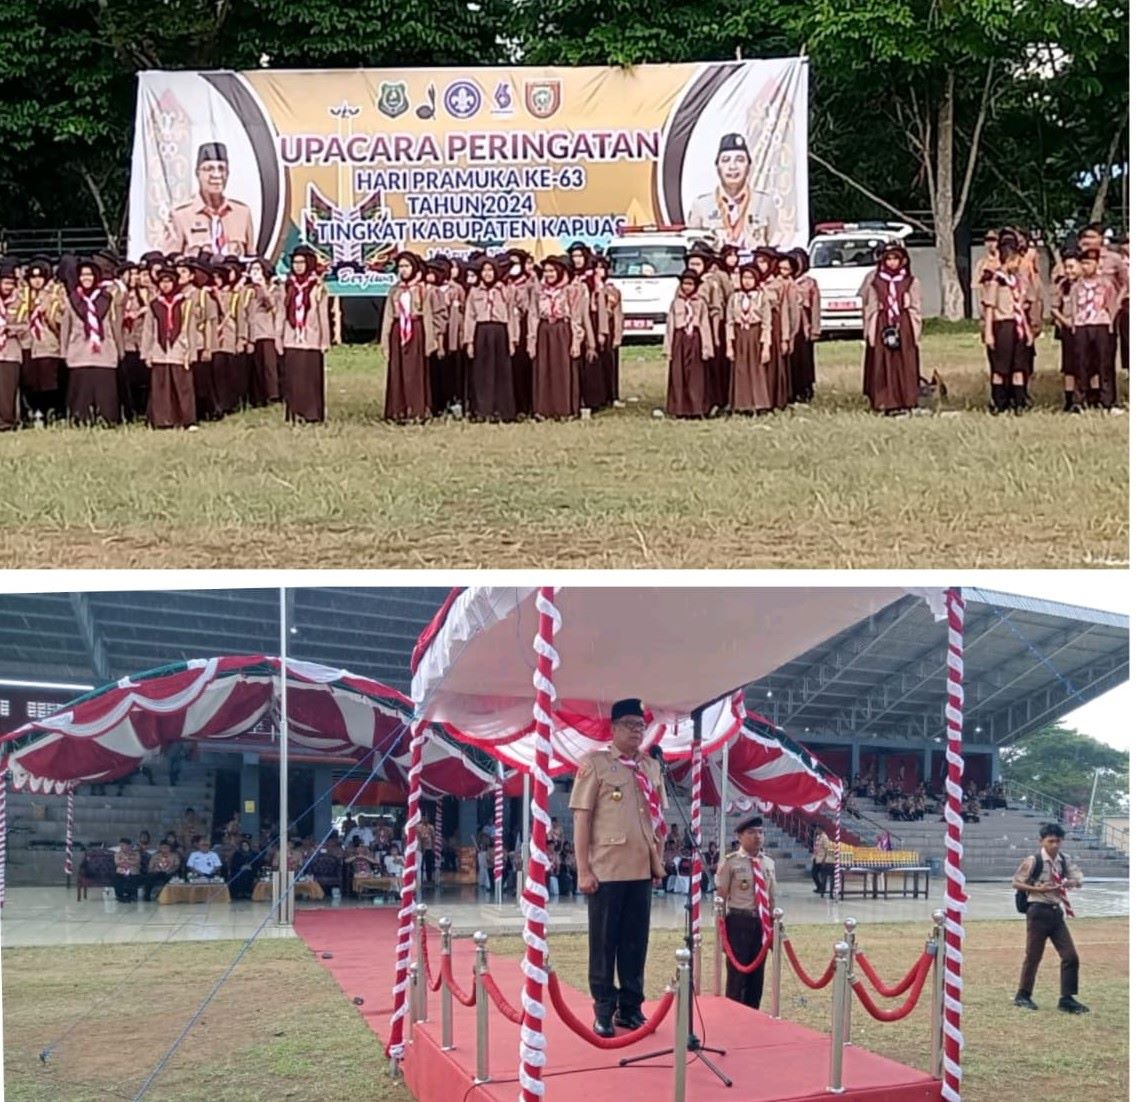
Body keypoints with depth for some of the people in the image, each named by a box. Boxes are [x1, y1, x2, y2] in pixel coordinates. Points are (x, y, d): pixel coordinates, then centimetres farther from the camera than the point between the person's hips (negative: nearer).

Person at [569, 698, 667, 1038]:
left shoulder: (652, 767, 11)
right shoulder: (594, 763, -4)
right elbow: (581, 818, -7)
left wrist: (659, 860, 11)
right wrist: (583, 869, -11)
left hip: (642, 869, 5)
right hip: (606, 869, -5)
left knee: (636, 941, 8)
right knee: (604, 942, 3)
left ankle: (630, 1006, 19)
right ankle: (603, 1011, 12)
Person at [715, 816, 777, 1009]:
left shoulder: (768, 863, 8)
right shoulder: (730, 862, -7)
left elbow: (771, 898, 14)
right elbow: (721, 898, -5)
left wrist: (773, 926, 13)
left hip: (761, 922, 5)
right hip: (739, 921, -5)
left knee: (757, 974, 11)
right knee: (737, 974, 0)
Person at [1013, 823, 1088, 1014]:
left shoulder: (1064, 861, 7)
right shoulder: (1033, 861, -9)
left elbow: (1079, 880, 8)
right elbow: (1016, 883, -6)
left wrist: (1069, 883, -15)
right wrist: (1037, 889, -19)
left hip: (1057, 912, 6)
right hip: (1039, 912, -6)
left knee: (1070, 956, 0)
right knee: (1033, 955, 2)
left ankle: (1067, 998, 7)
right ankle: (1023, 996, 16)